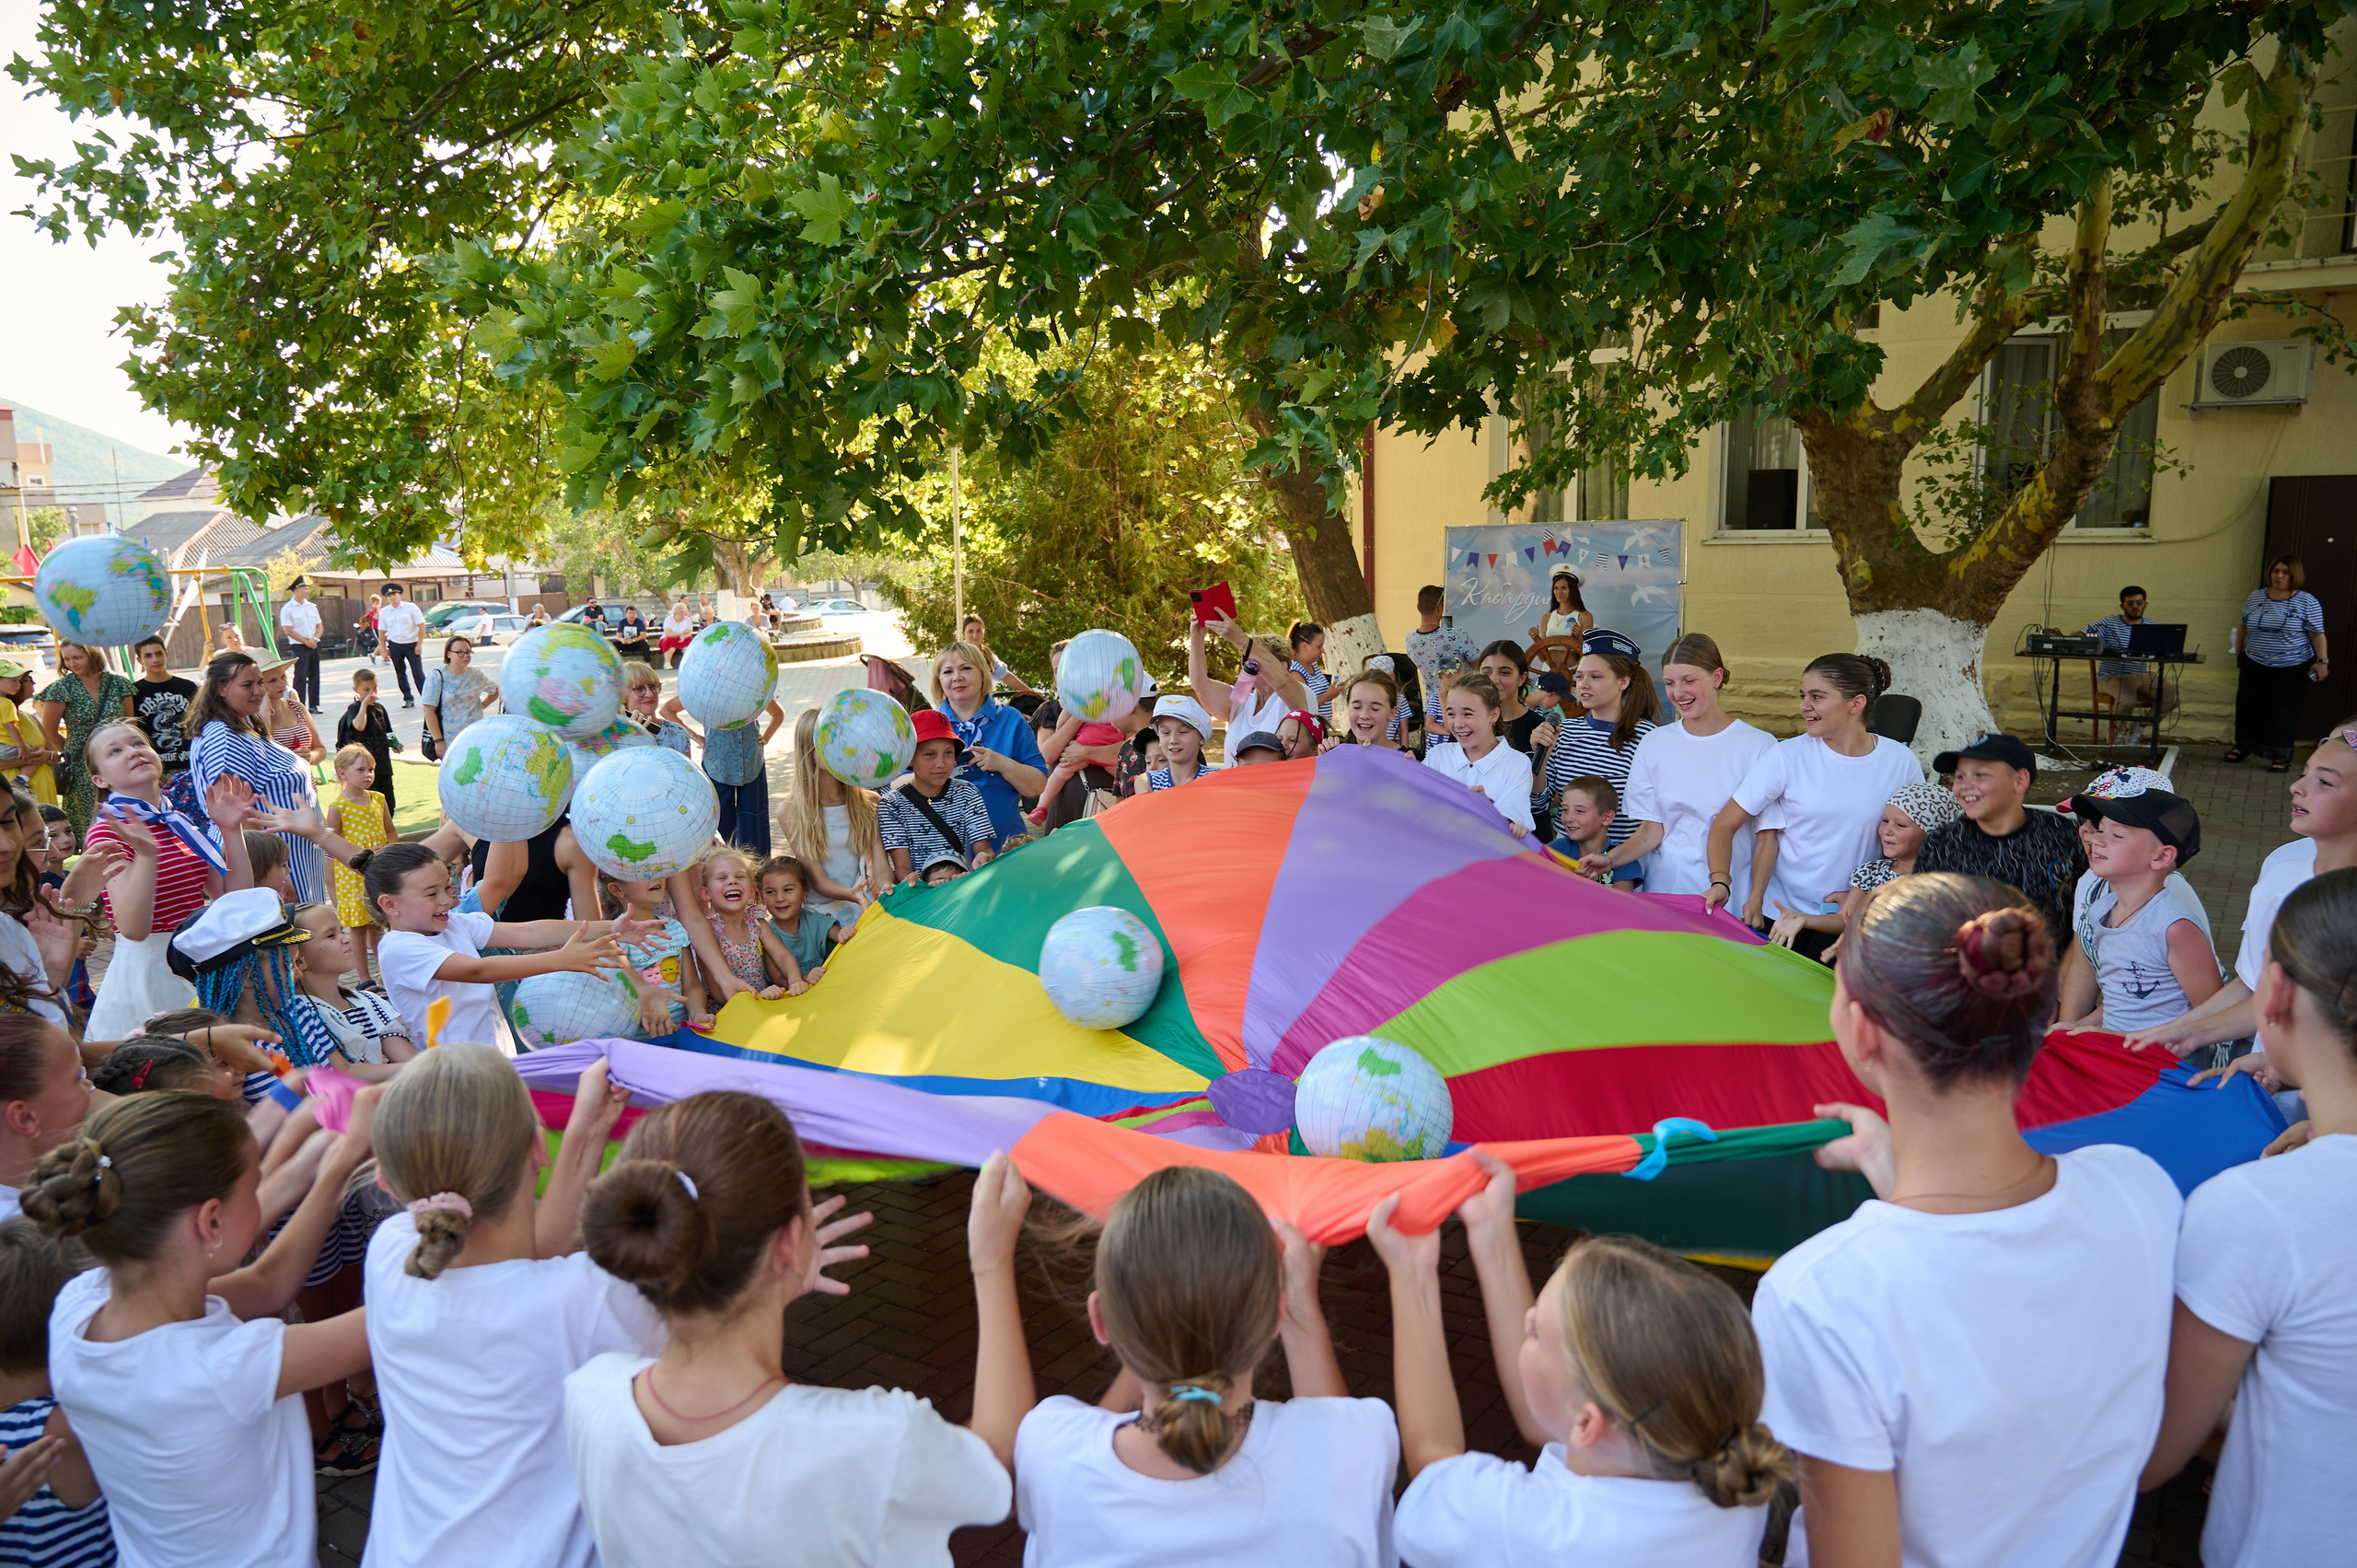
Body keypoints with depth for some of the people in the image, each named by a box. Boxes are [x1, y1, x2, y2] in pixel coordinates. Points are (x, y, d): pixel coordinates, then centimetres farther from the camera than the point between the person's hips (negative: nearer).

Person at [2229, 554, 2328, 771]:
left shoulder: (2307, 602, -7)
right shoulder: (2255, 597, 3)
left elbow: (2317, 635, -7)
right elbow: (2242, 626, 14)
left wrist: (2322, 661, -14)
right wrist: (2238, 653, 16)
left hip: (2291, 669, -3)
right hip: (2254, 665, 4)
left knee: (2283, 712, 0)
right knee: (2249, 706, 11)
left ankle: (2280, 755, 6)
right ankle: (2243, 745, 27)